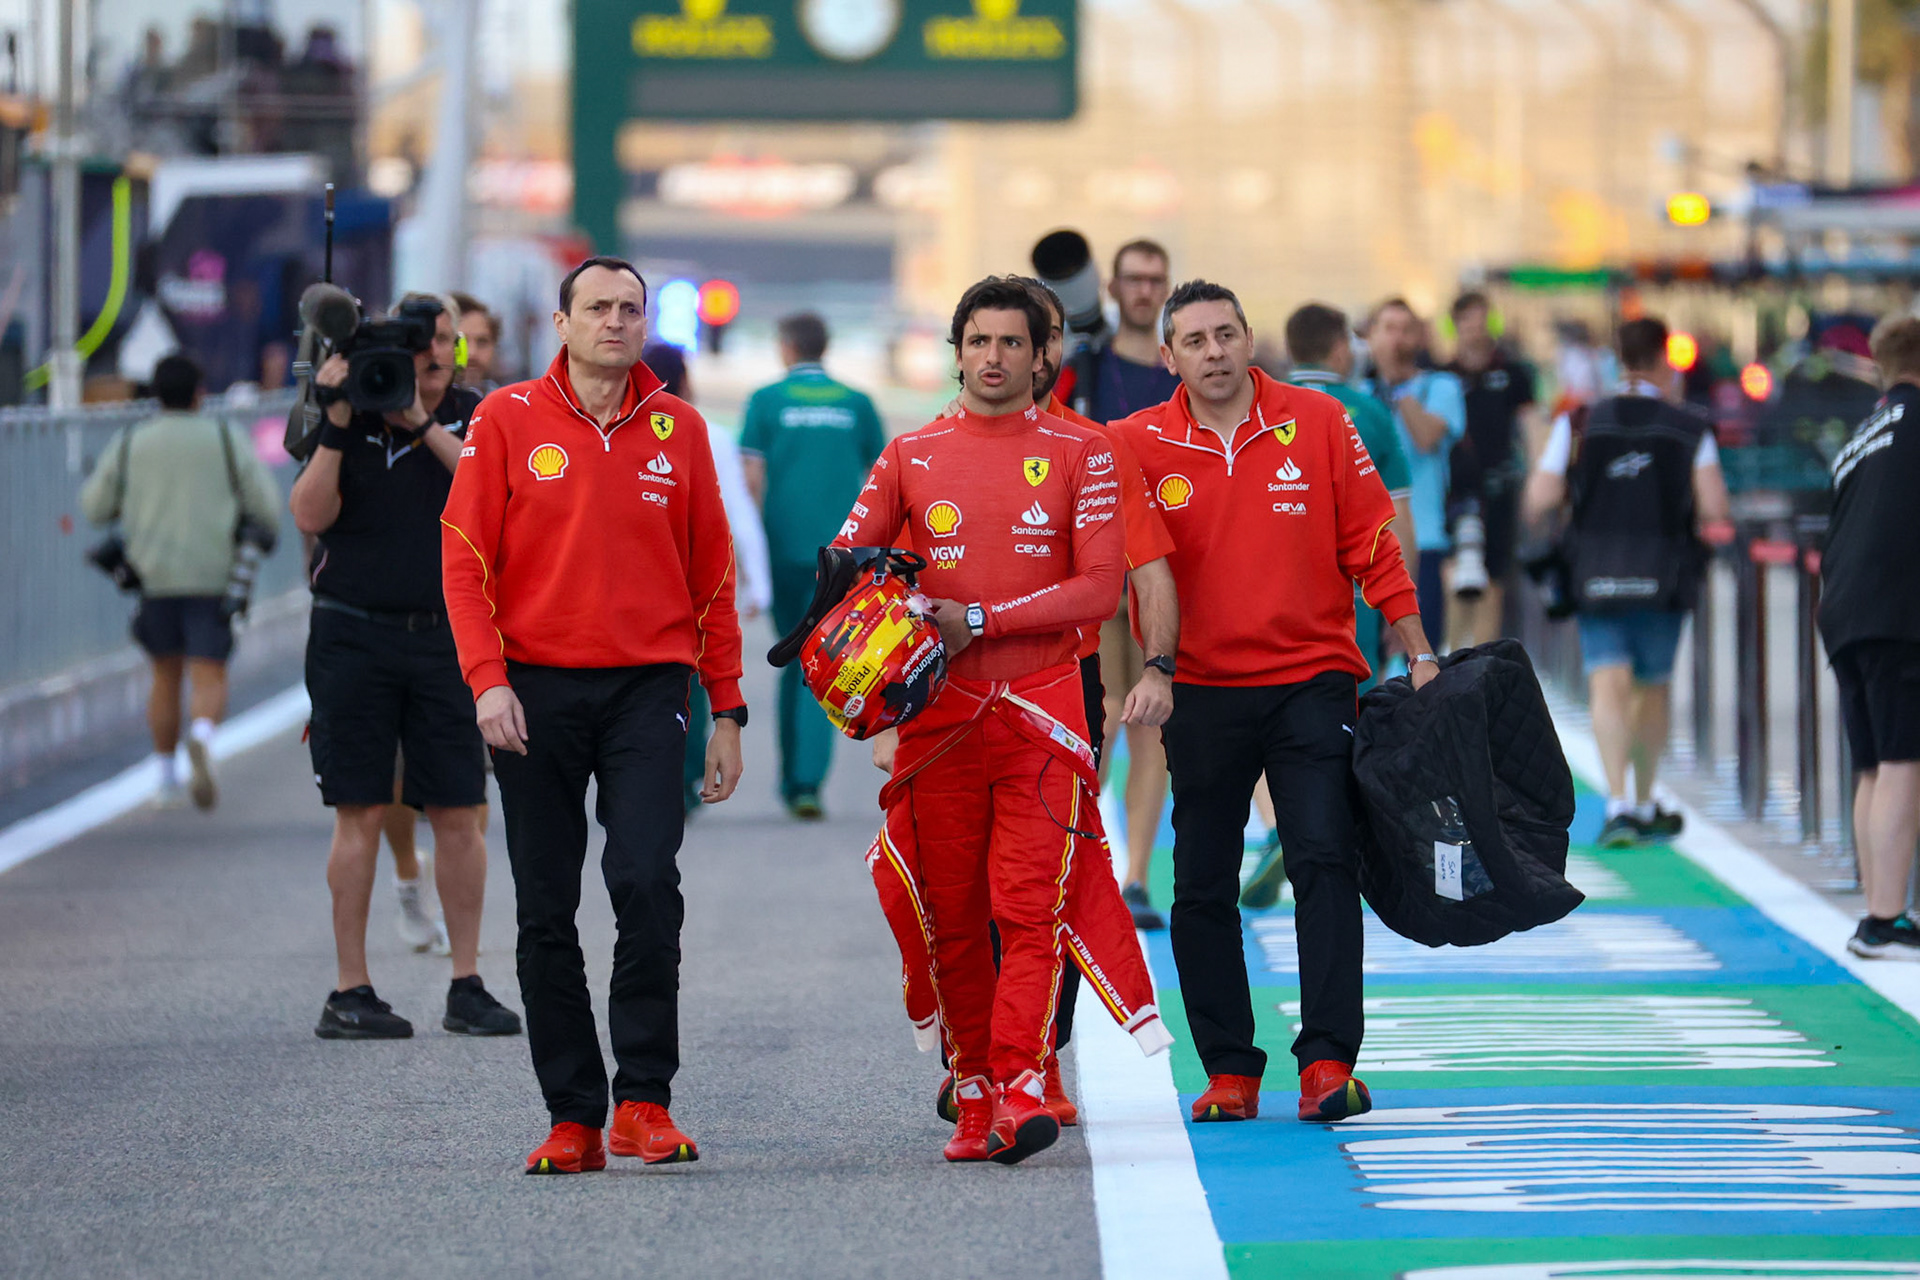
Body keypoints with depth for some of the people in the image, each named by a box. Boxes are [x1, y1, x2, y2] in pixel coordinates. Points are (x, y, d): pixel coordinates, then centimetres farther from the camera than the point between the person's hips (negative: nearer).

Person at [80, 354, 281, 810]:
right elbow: (267, 507, -2)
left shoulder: (128, 444, 2)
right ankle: (201, 740, -35)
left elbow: (94, 506, 10)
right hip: (212, 579, -2)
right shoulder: (228, 440, -2)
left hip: (155, 579, 2)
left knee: (166, 676, 19)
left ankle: (167, 777, 20)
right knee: (209, 682, -4)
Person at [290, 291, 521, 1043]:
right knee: (361, 813, -2)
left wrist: (425, 425, -17)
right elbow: (310, 515, -8)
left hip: (447, 638, 2)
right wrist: (335, 427, -17)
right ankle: (350, 993, 3)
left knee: (458, 813, 1)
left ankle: (467, 986, 8)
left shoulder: (475, 419, 6)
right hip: (355, 636, -2)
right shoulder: (349, 420, 2)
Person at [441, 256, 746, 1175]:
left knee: (646, 883, -17)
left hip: (648, 686, 0)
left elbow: (711, 576, 12)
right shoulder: (507, 421, 3)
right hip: (536, 690, 0)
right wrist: (487, 677, -12)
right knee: (547, 912, 2)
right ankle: (572, 1116, 9)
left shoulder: (677, 430, 8)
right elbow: (466, 561, 1)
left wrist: (727, 711, 9)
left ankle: (643, 1100, -9)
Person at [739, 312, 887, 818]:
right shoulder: (857, 404, 8)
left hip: (785, 548, 0)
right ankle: (808, 780, -15)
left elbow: (752, 478, -4)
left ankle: (793, 776, 15)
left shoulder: (767, 401, 2)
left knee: (795, 658, 14)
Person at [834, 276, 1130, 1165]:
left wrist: (981, 619, -12)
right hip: (938, 713, 2)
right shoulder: (912, 456, 11)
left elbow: (1100, 584, -3)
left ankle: (1021, 1089, -19)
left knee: (1028, 908, -12)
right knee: (951, 919, 3)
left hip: (1039, 707, -2)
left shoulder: (1077, 453, 5)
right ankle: (973, 1100, 9)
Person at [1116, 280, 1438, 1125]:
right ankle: (1229, 1070, 13)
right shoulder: (1138, 446, 0)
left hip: (1311, 681, -1)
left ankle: (1328, 1061, -12)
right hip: (1201, 691, 1)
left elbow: (1371, 544, 5)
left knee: (1324, 861, -12)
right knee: (1202, 887, 4)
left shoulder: (1318, 424, 0)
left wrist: (1418, 654, 5)